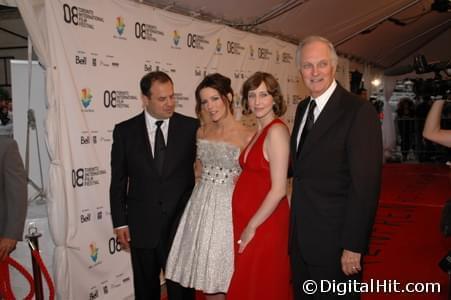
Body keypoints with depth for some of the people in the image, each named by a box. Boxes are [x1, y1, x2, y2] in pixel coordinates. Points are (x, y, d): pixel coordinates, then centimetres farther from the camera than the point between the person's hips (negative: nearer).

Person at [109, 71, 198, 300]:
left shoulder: (191, 127, -4)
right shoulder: (125, 131, -1)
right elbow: (118, 181, 2)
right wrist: (120, 223, 0)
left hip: (181, 224, -1)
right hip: (141, 226, 1)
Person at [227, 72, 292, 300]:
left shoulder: (276, 131, -16)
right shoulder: (258, 132, 10)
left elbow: (278, 190, -20)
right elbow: (254, 179, 10)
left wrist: (251, 227, -13)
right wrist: (245, 227, 5)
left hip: (264, 224, -8)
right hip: (246, 222, 8)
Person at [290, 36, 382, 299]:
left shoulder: (359, 111, -17)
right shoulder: (303, 108, 8)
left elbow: (365, 185, -20)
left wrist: (353, 246, -20)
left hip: (334, 239, -7)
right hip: (300, 236, 7)